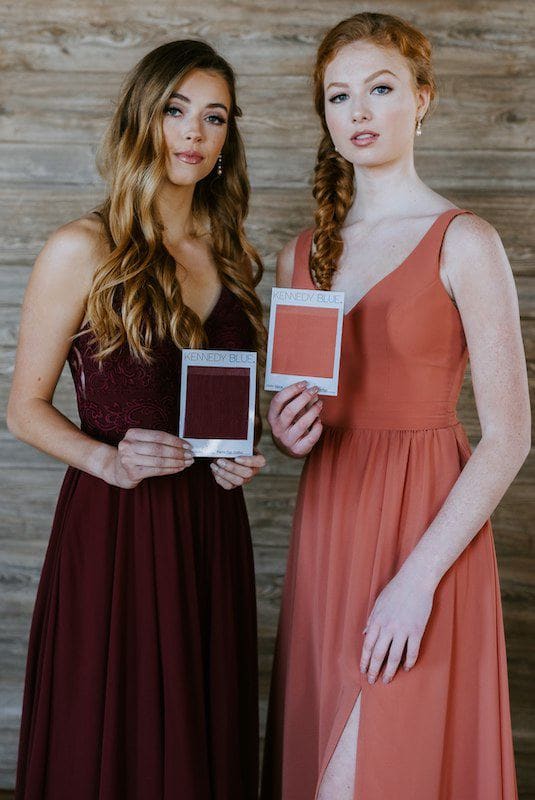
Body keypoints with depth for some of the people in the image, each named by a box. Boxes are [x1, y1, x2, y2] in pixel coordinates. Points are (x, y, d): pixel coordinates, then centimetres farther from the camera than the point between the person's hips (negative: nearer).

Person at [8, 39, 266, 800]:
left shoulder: (230, 254, 10)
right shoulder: (83, 250, -7)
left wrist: (241, 454, 1)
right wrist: (107, 459, -19)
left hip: (211, 523, 5)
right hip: (115, 524, -5)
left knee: (208, 736, 14)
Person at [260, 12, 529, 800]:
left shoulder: (464, 242, -7)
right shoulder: (300, 257, 10)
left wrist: (418, 577, -18)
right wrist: (288, 433, -4)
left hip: (427, 524, -5)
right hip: (326, 528, 5)